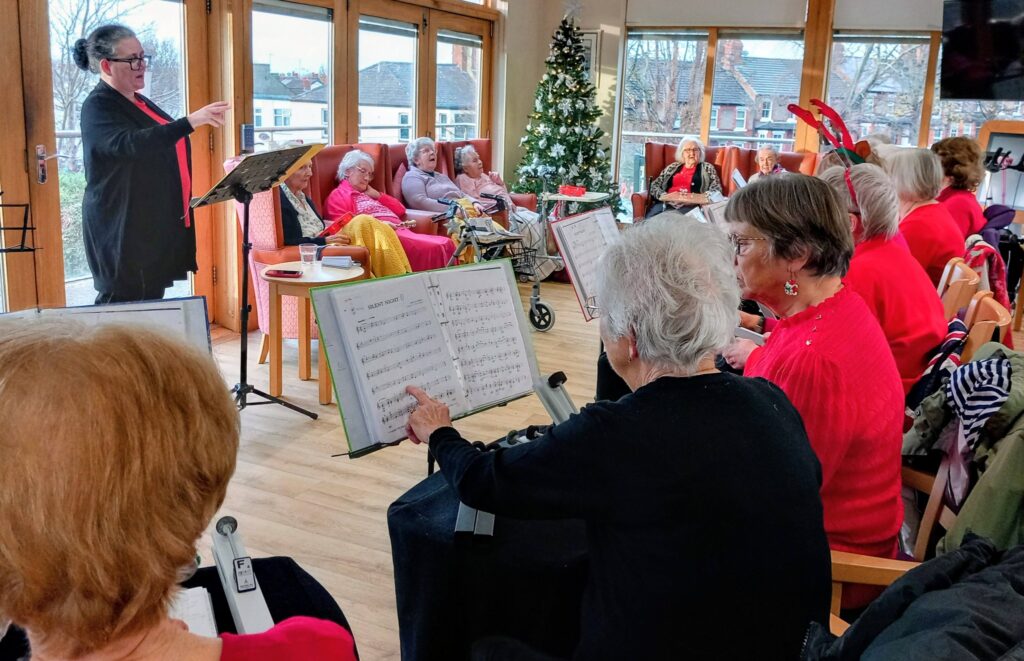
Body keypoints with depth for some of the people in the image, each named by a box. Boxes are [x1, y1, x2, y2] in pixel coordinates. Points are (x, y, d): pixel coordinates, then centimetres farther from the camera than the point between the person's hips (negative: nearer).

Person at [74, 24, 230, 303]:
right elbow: (129, 143, -32)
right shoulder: (98, 106, -13)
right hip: (124, 229, -9)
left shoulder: (138, 101, 15)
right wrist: (189, 121, -40)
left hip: (157, 223, 9)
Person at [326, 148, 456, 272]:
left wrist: (378, 195, 16)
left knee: (446, 244, -18)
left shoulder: (370, 194, 34)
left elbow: (400, 210, 29)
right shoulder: (337, 196, 11)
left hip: (401, 231, 8)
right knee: (432, 248, -29)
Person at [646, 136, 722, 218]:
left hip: (689, 206, -2)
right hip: (666, 203, 3)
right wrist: (664, 196, -6)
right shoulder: (672, 167, 22)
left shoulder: (707, 168, 15)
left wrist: (696, 198, -13)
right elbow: (654, 185, 16)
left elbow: (717, 192, 4)